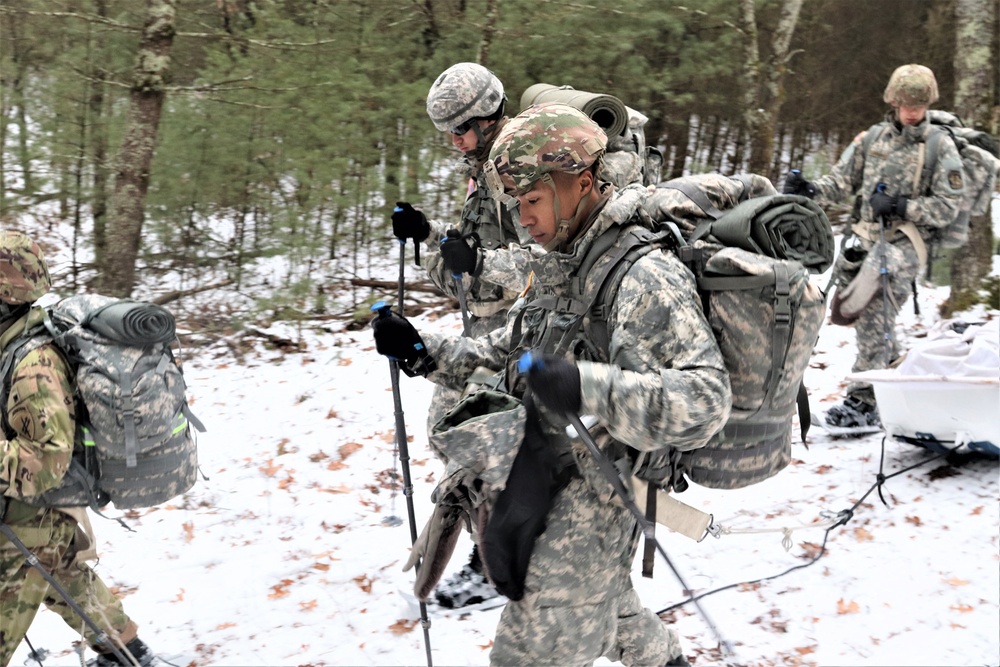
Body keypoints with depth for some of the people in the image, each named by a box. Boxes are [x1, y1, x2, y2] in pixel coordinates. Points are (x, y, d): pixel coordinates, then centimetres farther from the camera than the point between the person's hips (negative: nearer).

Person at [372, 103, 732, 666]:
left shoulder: (645, 277, -23)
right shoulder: (561, 269, 8)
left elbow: (705, 401, -32)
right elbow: (504, 356, 17)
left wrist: (589, 387, -44)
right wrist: (423, 351, 2)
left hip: (577, 527, -9)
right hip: (543, 504, 9)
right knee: (611, 614, 29)